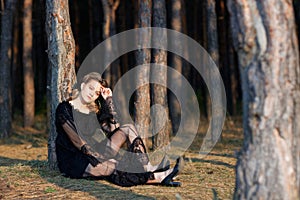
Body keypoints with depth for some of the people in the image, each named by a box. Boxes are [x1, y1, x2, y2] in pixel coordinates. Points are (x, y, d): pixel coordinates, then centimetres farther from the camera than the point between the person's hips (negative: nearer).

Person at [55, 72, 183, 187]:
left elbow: (113, 130, 1)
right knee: (112, 165, -36)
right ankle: (156, 177, -38)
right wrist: (98, 159, -24)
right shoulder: (64, 109, -7)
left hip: (95, 153, 7)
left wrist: (108, 101, 0)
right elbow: (76, 140, -17)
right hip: (73, 162, -7)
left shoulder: (93, 111, 14)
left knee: (128, 129, -7)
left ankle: (147, 169, -25)